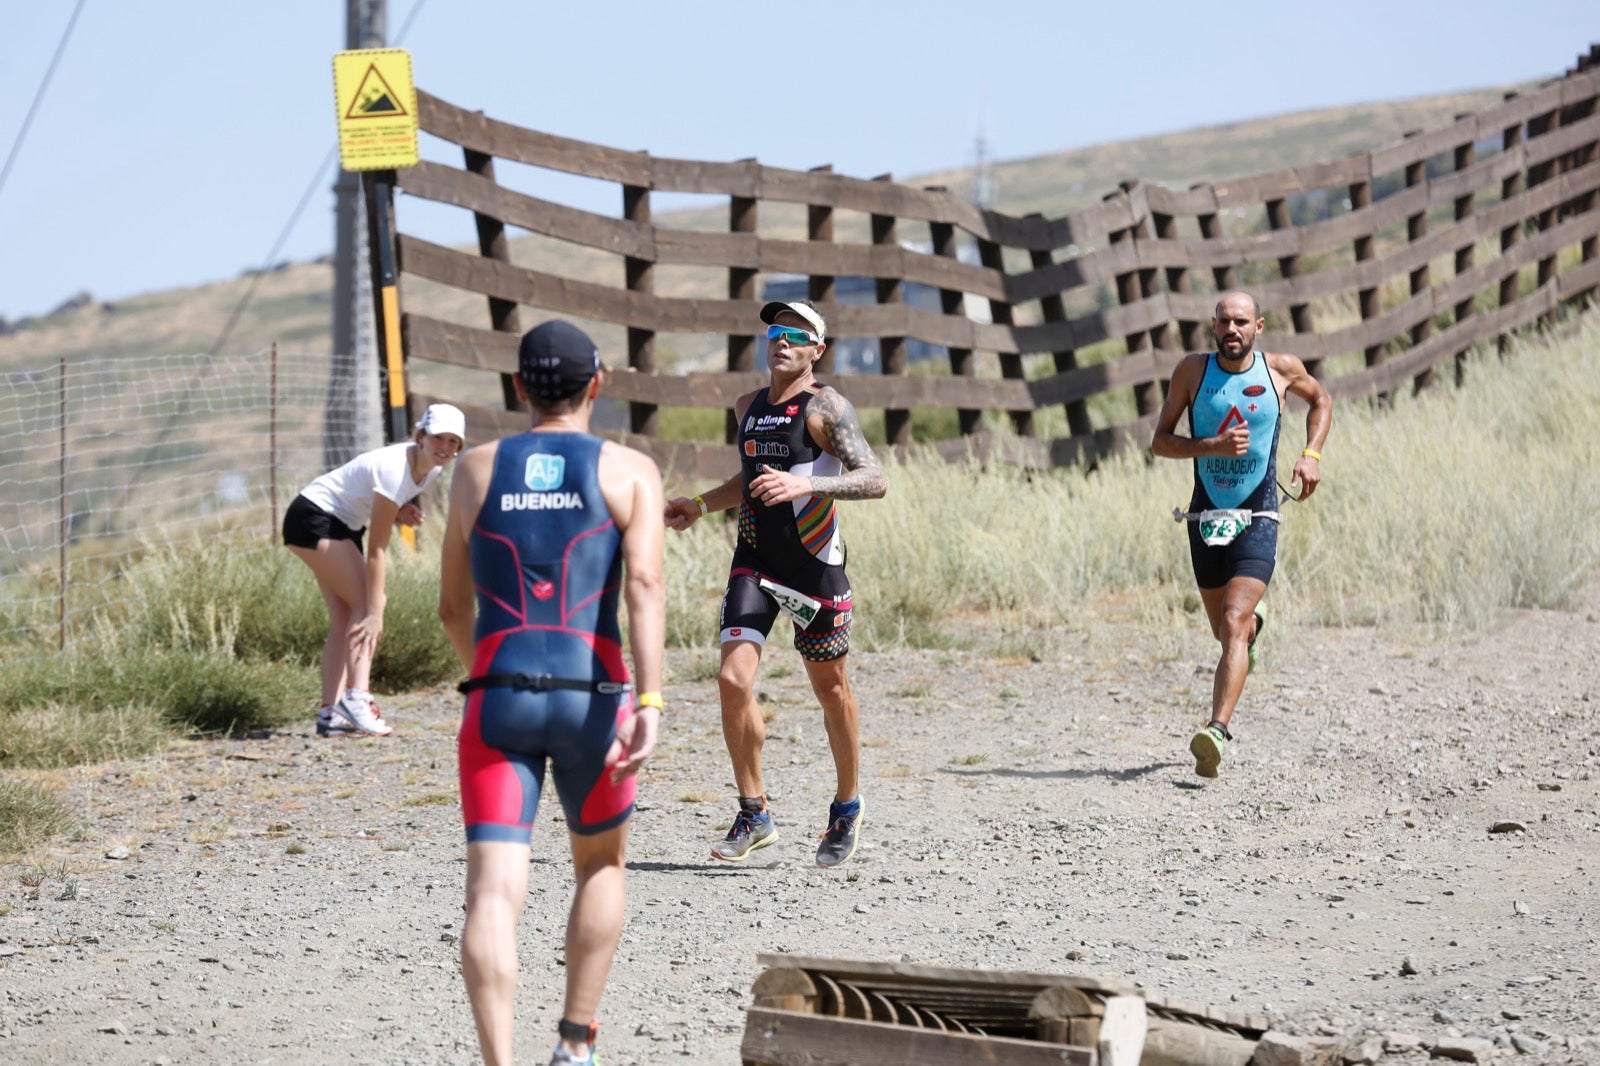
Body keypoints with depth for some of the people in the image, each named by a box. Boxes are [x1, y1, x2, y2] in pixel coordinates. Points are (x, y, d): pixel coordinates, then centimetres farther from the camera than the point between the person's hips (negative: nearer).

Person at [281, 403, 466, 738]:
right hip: (313, 518, -10)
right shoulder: (395, 469, -30)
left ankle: (331, 713, -3)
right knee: (363, 605, -19)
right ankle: (357, 697, -28)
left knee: (345, 618, 2)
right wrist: (375, 613, -29)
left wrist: (403, 513, -8)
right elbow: (377, 550, -29)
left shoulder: (432, 468, -4)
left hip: (342, 525, 10)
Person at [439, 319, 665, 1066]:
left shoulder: (477, 470, 13)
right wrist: (648, 705, -19)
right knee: (600, 865, 26)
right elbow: (645, 584, -11)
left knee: (493, 896, -8)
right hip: (590, 700, 0)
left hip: (498, 699, 0)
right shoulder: (630, 472, 6)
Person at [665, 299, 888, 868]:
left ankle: (847, 807, 30)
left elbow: (875, 479, -19)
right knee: (733, 679, -12)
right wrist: (700, 505, 20)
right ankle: (753, 814, 0)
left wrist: (805, 484, -31)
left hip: (815, 564, -5)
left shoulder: (824, 405, -8)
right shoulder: (748, 407, 12)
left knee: (830, 687, 9)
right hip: (754, 561, 5)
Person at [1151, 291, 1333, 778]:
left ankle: (1217, 730, -29)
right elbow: (1160, 441, -2)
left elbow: (1320, 399, 18)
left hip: (1258, 519, -2)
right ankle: (1255, 624, 55)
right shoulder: (1193, 370, -4)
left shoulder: (1281, 369, -3)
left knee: (1232, 623, -20)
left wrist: (1312, 454, 1)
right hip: (1206, 517, 3)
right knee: (1225, 630, 17)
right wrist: (1213, 446, -19)